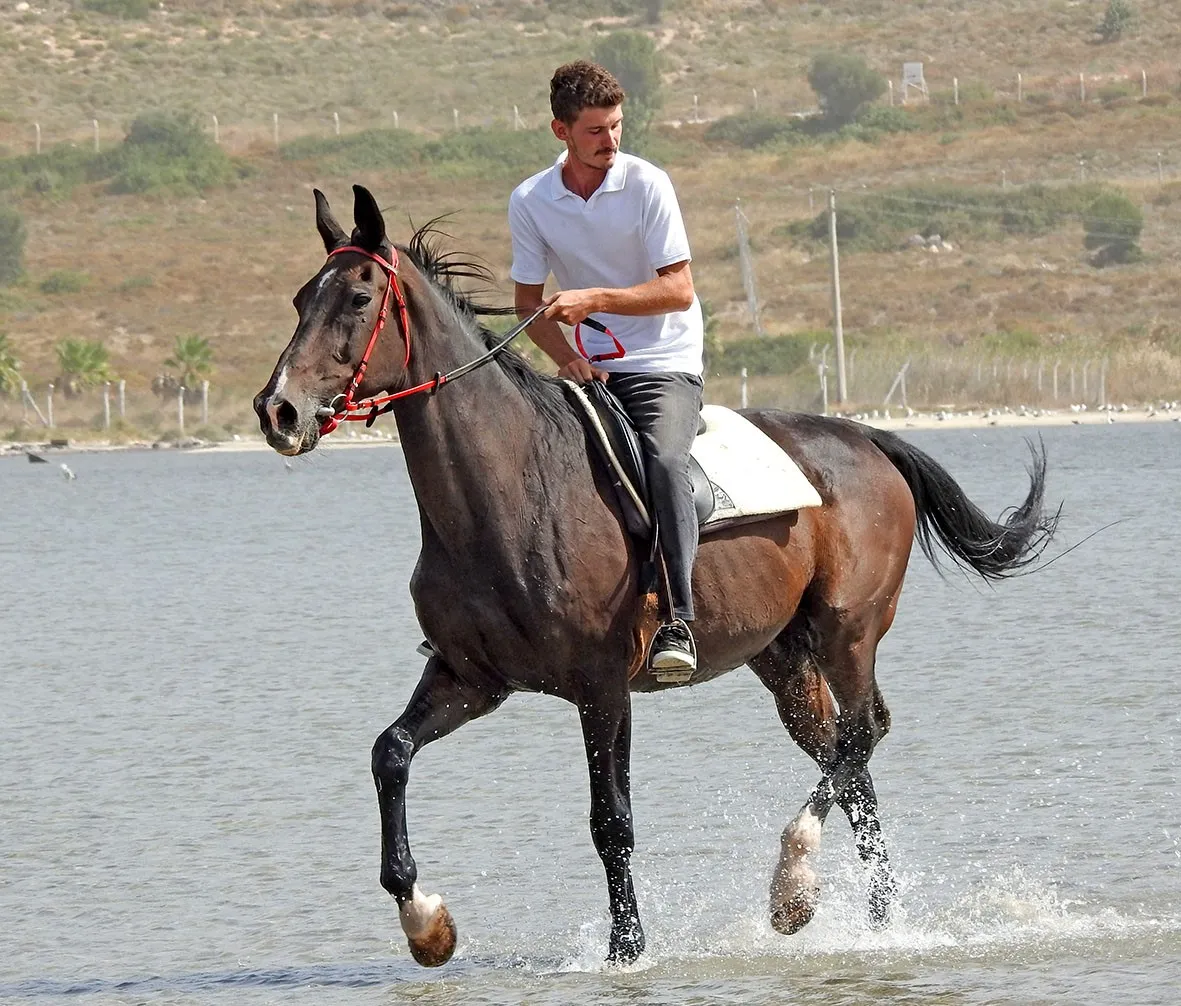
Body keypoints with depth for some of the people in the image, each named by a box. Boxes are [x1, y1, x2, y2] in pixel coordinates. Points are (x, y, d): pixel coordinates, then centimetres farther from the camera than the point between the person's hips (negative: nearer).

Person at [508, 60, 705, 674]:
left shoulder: (647, 185, -9)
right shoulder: (530, 202, 1)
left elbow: (679, 291, -12)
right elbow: (528, 301, 8)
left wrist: (593, 298, -23)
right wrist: (567, 358, -11)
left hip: (665, 364, -4)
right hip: (588, 368, 4)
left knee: (663, 462, -31)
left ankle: (678, 620, -35)